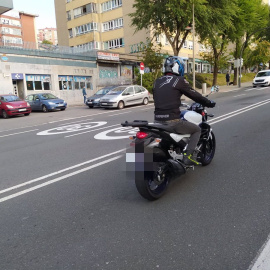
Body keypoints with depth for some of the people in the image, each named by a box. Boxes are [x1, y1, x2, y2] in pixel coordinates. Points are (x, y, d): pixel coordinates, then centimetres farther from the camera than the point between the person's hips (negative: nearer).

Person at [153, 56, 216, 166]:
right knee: (197, 130, 14)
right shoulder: (179, 80, -4)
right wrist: (209, 103, 17)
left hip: (157, 120, 6)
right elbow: (194, 95, 1)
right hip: (172, 120, -6)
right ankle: (188, 155, 1)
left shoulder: (157, 82, 12)